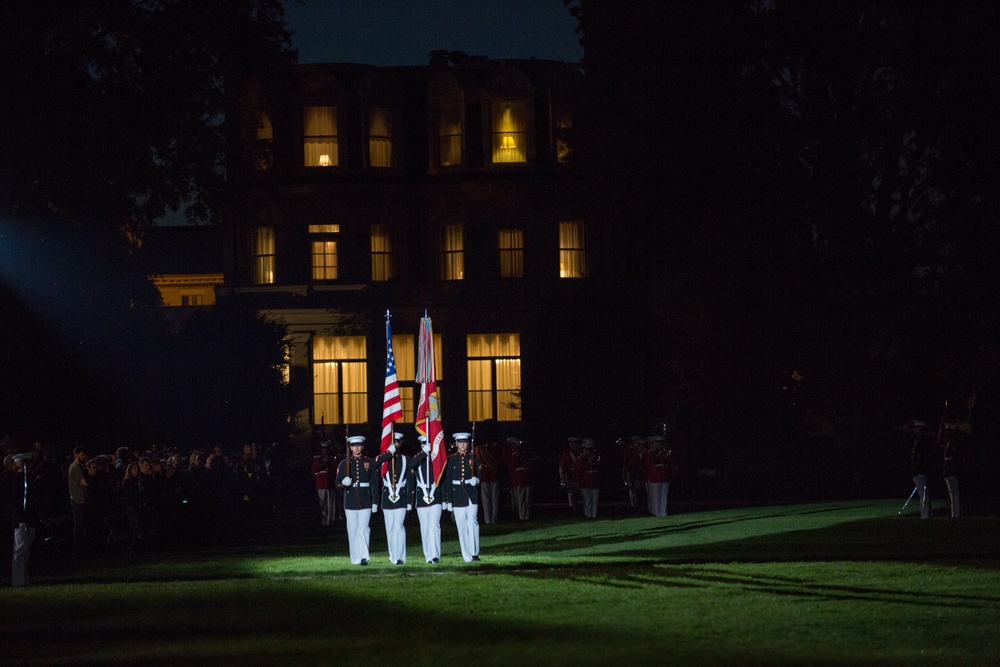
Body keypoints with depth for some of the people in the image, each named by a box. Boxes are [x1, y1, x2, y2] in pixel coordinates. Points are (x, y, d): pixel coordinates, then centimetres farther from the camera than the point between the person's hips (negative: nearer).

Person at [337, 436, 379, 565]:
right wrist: (344, 483, -21)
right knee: (353, 530, 4)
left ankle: (364, 556, -17)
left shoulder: (370, 463, 4)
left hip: (365, 501, -2)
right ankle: (355, 558, 10)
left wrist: (375, 502, 0)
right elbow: (338, 484, 4)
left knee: (364, 529, -12)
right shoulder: (344, 464, 6)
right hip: (350, 501, 2)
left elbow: (375, 483, 5)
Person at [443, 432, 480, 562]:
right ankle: (467, 556, 5)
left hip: (471, 494, 0)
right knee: (461, 526, 1)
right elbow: (447, 481, 5)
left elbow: (479, 475, 12)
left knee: (472, 522, -14)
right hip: (457, 496, 0)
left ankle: (474, 552, -10)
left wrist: (476, 481, -14)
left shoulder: (473, 458, 7)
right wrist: (448, 501, 0)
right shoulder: (451, 460, 5)